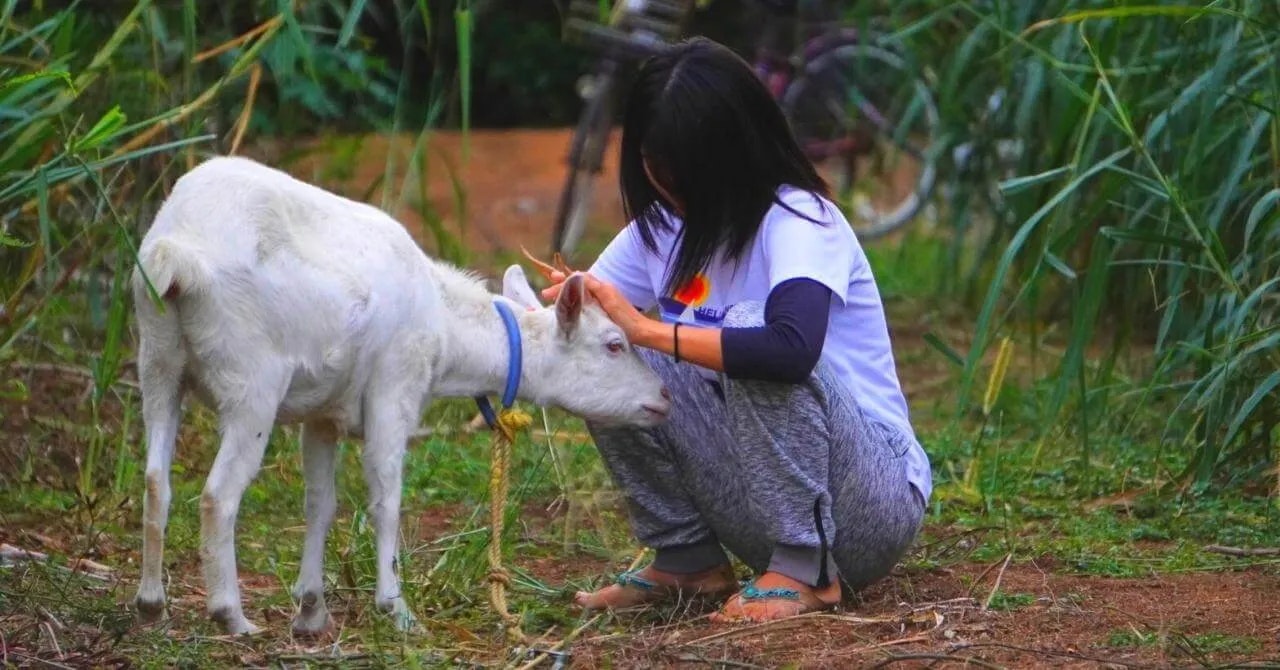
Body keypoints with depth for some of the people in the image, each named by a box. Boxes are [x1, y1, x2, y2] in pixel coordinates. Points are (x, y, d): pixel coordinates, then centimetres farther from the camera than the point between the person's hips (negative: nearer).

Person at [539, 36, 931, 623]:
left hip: (875, 502, -6)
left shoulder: (799, 221, -18)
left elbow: (792, 348, -38)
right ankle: (687, 560, 0)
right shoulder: (659, 229, 4)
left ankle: (807, 573, -21)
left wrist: (647, 330, -31)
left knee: (753, 341, -32)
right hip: (759, 512, 6)